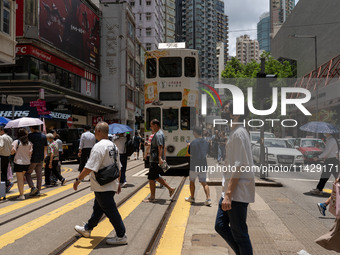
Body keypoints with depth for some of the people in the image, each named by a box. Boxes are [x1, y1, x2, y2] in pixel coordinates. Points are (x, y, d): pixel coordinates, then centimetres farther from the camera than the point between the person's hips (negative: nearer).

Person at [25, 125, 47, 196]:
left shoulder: (30, 136, -12)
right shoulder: (44, 136, 6)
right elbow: (45, 148, 12)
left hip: (32, 158, -5)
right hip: (40, 159, 6)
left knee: (27, 173, 8)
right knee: (39, 174, 9)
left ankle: (32, 187, -6)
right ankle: (38, 190, 13)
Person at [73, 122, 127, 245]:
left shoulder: (99, 146, -20)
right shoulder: (113, 146, 9)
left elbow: (90, 167, -24)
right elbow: (118, 167, 16)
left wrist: (78, 179, -15)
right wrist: (118, 182, 24)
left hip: (102, 187, -10)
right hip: (111, 185, 10)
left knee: (110, 211, -1)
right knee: (98, 208, 22)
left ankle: (121, 236, 7)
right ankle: (87, 229, 39)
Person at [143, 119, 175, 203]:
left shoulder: (158, 134, -17)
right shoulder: (158, 133, 17)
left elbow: (160, 146, -28)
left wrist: (160, 158, -37)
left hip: (156, 160, -11)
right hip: (155, 159, 11)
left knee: (151, 178, -2)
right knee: (156, 177, 20)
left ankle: (152, 197, 9)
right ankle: (170, 189, 23)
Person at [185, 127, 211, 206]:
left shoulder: (193, 142, -13)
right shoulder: (206, 143, 3)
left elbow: (189, 153, -3)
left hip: (194, 166, -4)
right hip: (203, 165, 4)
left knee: (192, 181, 14)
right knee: (204, 183, 7)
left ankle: (192, 198, 26)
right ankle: (208, 199, -6)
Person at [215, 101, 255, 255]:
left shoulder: (238, 133, -14)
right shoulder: (236, 133, 16)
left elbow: (239, 166, -21)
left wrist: (228, 194, -23)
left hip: (237, 193, -10)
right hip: (230, 191, 10)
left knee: (239, 233, 0)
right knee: (220, 226, 14)